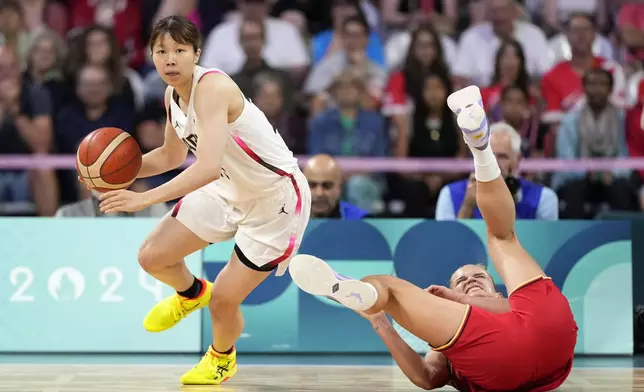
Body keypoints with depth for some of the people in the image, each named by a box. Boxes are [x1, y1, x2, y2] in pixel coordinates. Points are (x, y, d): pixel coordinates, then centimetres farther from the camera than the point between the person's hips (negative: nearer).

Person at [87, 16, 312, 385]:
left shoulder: (212, 87, -31)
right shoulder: (173, 95, -3)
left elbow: (207, 167, -42)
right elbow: (173, 156, 13)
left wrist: (144, 199, -42)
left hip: (277, 200, -8)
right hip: (230, 189, 8)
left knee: (223, 300, -4)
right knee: (153, 257, 4)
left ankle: (222, 359, 31)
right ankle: (192, 293, 39)